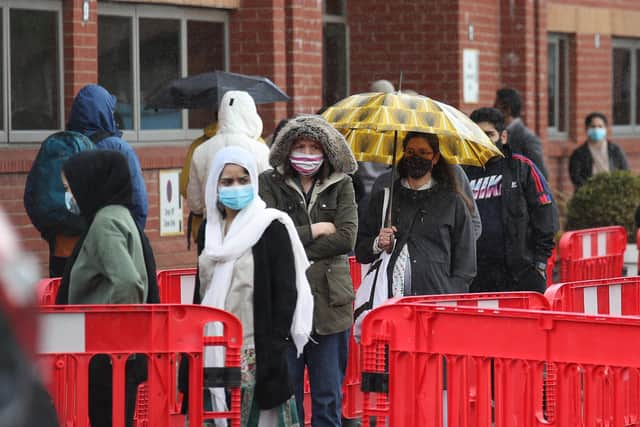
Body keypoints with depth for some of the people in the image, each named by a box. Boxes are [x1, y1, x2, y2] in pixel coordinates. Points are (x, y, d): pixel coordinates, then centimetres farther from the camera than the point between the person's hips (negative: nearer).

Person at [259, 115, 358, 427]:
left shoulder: (340, 185, 8)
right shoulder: (270, 184, 4)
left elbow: (347, 238, -5)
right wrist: (316, 231, -5)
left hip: (329, 301, 1)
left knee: (328, 398, 6)